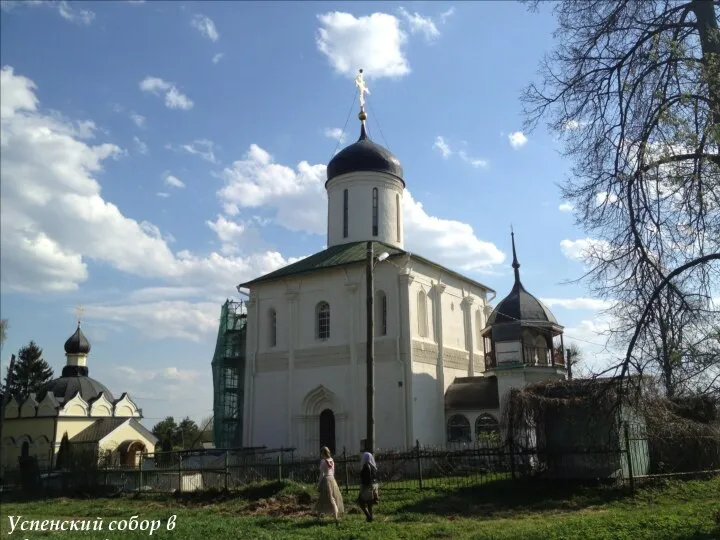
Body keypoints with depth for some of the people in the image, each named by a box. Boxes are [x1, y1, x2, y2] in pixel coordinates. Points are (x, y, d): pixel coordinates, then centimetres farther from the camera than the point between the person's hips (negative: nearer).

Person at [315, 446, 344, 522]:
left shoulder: (323, 461, -12)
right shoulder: (331, 460, 7)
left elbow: (322, 474, -13)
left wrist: (319, 484, -8)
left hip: (326, 480, -7)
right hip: (332, 479, 7)